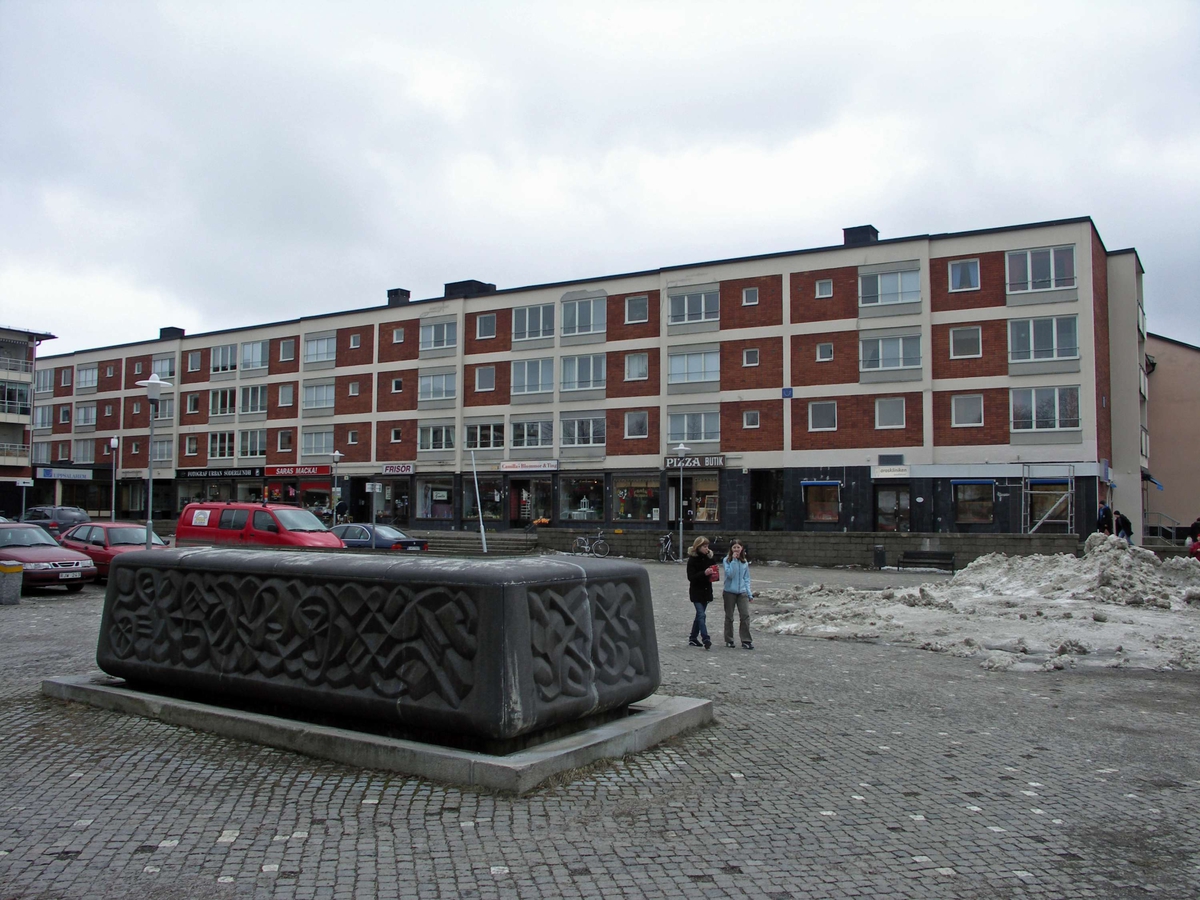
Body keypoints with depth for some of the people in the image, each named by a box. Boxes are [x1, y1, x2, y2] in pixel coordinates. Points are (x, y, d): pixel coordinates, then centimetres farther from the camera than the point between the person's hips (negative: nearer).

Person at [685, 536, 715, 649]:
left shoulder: (708, 558, 6)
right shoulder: (692, 560, -10)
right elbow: (691, 577, -16)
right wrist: (704, 573, -28)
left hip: (706, 591, 6)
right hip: (696, 592, -6)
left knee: (700, 615, 12)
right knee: (702, 615, -13)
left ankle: (693, 638, 22)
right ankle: (705, 639, -16)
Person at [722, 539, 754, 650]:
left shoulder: (744, 562, 6)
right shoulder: (727, 560, -6)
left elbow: (747, 578, 11)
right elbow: (730, 574, -18)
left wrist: (749, 593, 6)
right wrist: (734, 561, -19)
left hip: (742, 592, 2)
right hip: (729, 592, -2)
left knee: (745, 615, -8)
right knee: (729, 617, 8)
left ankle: (746, 641, -3)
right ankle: (729, 640, 20)